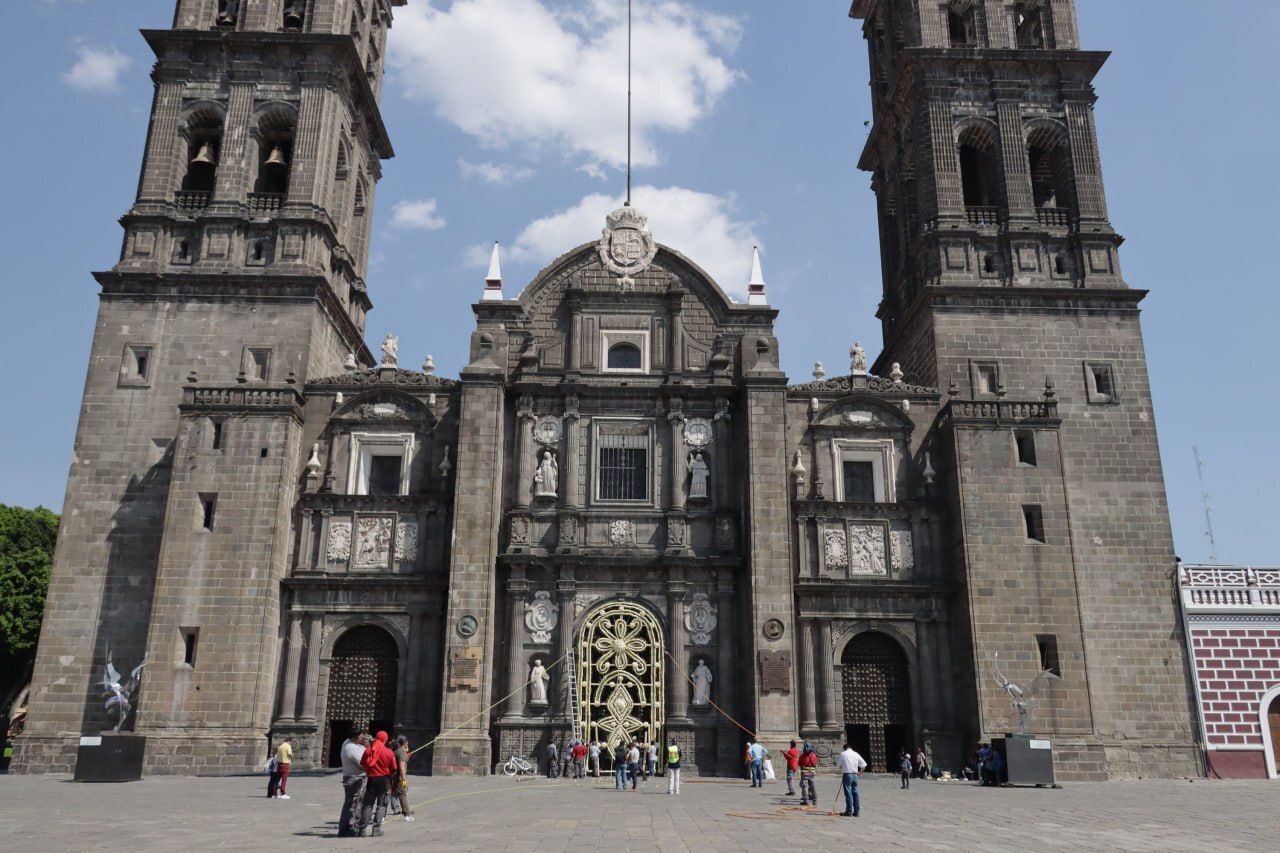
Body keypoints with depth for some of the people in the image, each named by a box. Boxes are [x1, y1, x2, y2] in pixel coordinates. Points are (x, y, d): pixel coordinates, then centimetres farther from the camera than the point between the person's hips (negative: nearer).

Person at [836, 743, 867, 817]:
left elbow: (838, 764, 3)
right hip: (855, 775, 4)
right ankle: (856, 812, 12)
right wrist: (859, 772, 15)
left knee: (848, 793, -2)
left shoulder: (842, 754, -2)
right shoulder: (856, 754, 8)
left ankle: (849, 811, -1)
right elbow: (864, 765, 7)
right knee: (855, 793, 9)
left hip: (846, 775, -4)